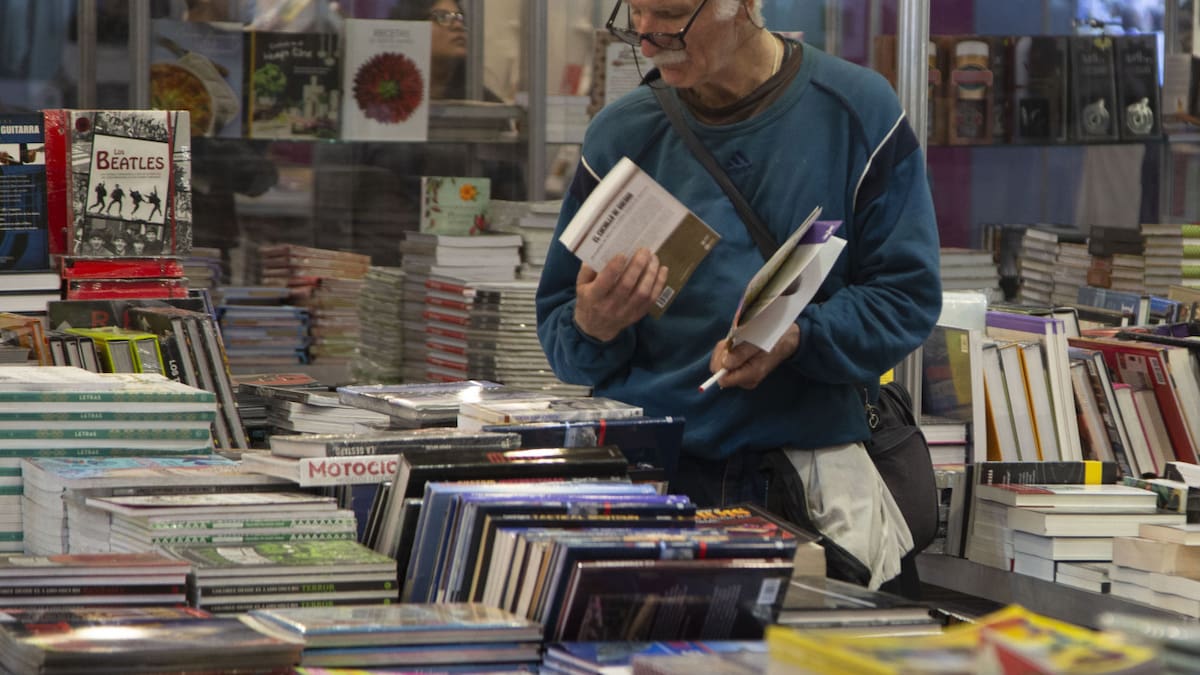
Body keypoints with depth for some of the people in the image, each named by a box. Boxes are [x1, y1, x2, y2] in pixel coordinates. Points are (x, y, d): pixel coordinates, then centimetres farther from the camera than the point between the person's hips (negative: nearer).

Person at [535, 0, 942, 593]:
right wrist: (591, 327, -11)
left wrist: (796, 335, -16)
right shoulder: (620, 136, 9)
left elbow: (908, 298, 2)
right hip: (651, 475, 1)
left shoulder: (857, 112, 3)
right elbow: (558, 327, 14)